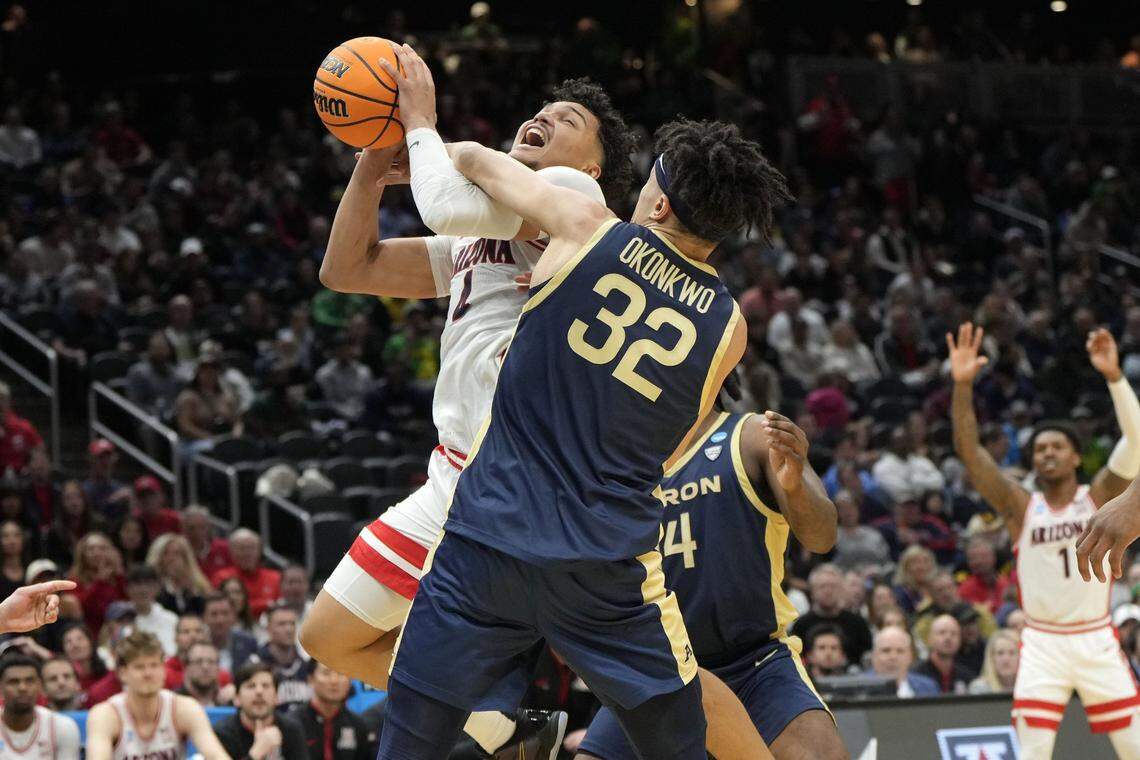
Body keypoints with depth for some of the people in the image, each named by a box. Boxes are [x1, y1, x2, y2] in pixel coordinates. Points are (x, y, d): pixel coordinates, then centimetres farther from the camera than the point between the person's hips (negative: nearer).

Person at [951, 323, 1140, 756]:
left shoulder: (1099, 498, -2)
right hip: (1042, 645, 0)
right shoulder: (1020, 508, 0)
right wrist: (963, 385, -25)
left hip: (1097, 640, 0)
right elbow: (968, 451, -11)